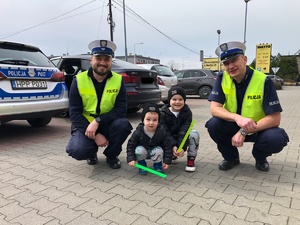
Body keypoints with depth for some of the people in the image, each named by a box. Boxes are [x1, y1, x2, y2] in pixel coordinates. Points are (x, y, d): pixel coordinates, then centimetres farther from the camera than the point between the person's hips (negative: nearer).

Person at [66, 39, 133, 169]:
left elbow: (121, 109, -14)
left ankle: (112, 155, 1)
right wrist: (95, 135, -21)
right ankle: (92, 152, 11)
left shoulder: (118, 80, -7)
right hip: (85, 125, -1)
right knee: (78, 150, -29)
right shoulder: (79, 80, -10)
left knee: (123, 124, -30)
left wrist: (98, 121, -28)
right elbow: (74, 113, -12)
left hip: (108, 125, 1)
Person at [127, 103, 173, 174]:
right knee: (139, 150, -31)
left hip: (155, 150, 1)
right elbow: (131, 145, -13)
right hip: (143, 151, 0)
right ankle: (142, 165, -1)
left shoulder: (162, 132, -21)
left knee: (159, 151, -31)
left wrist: (167, 161, -15)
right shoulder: (138, 132, -22)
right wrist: (131, 159, -23)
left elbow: (167, 147, -12)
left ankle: (158, 165, 2)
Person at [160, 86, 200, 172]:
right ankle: (173, 155, 12)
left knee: (194, 134, -28)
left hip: (183, 139, 0)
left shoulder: (187, 112, -12)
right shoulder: (163, 113, -13)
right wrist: (173, 146, -33)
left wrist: (182, 147, -34)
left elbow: (184, 131, -22)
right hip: (169, 140, 0)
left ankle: (191, 159, -11)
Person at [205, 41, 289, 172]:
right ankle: (231, 157, 2)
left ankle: (260, 158, 6)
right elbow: (214, 109, -20)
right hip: (233, 126, 2)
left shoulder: (263, 81, -20)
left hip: (258, 128, -2)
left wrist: (244, 132, -30)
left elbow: (274, 119, -22)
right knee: (213, 124, -27)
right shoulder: (222, 79, -12)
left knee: (276, 139, -32)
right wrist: (237, 118, -39)